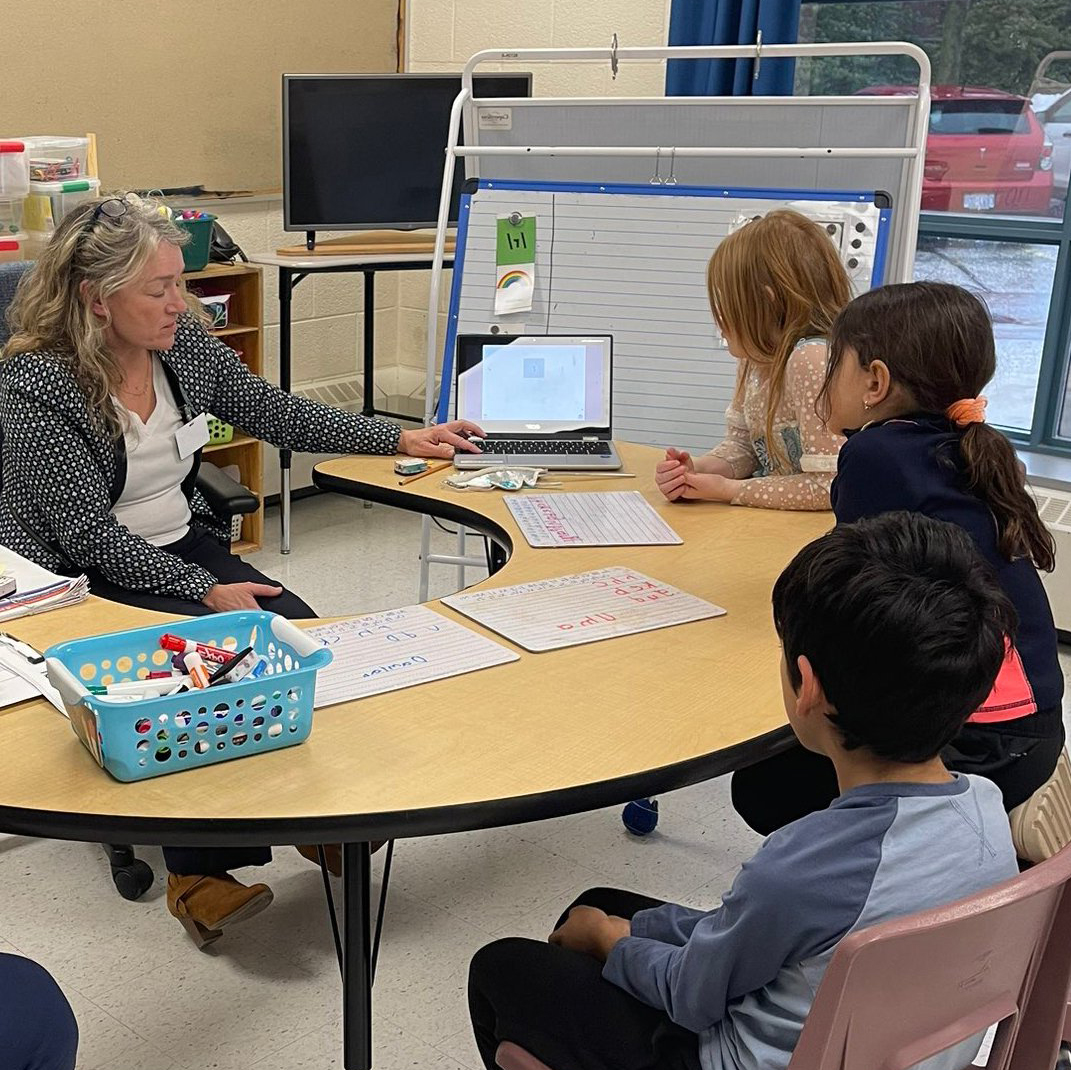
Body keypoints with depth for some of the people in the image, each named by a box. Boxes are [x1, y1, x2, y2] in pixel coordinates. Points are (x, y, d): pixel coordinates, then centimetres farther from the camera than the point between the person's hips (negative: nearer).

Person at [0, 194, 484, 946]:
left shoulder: (183, 343, -1)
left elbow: (276, 413, 9)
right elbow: (89, 533, -21)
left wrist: (401, 440, 8)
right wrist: (205, 592, -26)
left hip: (182, 541, 6)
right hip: (80, 579, -6)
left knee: (299, 633, -18)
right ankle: (198, 870, -16)